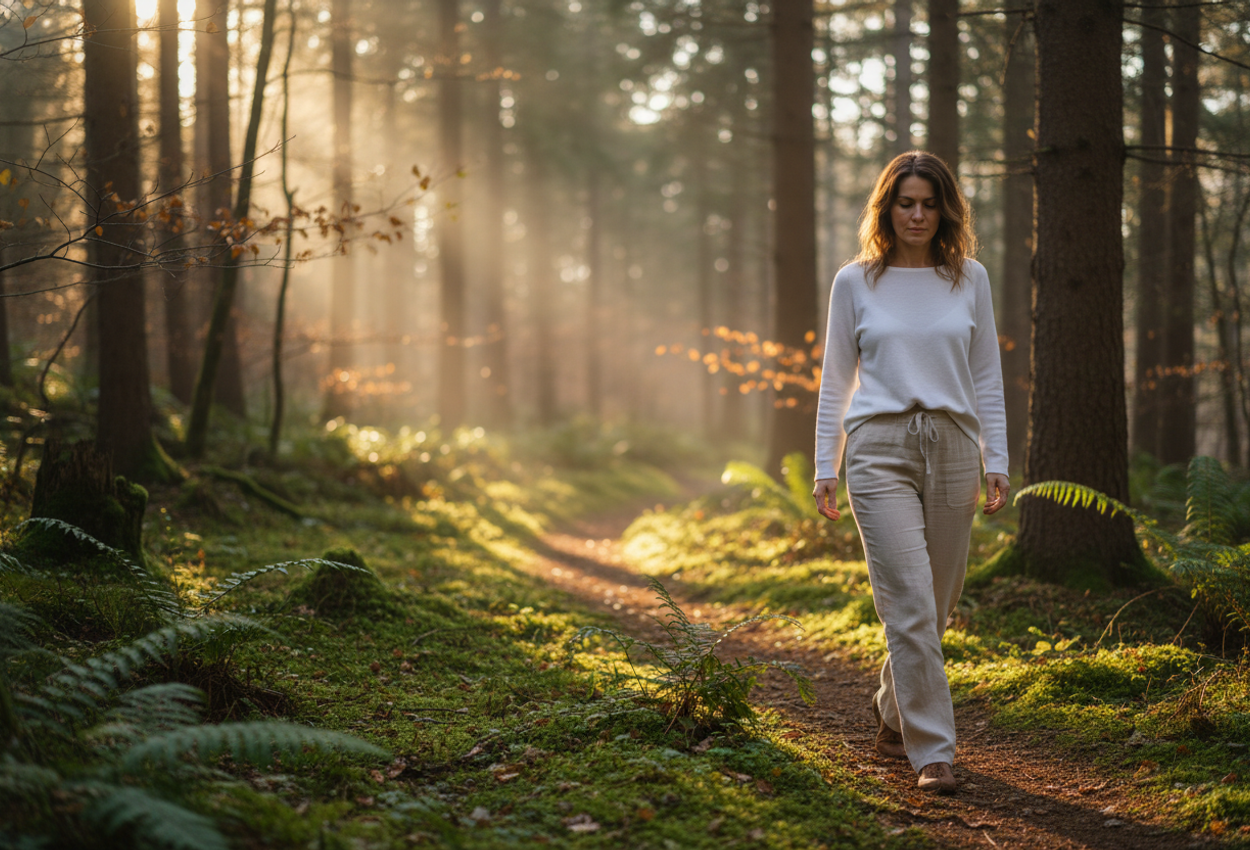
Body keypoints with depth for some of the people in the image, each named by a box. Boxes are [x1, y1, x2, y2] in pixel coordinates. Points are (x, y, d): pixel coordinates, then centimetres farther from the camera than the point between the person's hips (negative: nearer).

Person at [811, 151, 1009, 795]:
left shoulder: (969, 278, 9)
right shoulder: (855, 282, 5)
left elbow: (987, 376, 11)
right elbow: (835, 380, 9)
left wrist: (997, 462, 5)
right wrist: (824, 467, 4)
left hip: (952, 448, 3)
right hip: (880, 448, -2)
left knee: (936, 604, 8)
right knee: (910, 603, -11)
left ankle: (893, 718, 31)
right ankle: (932, 752, -7)